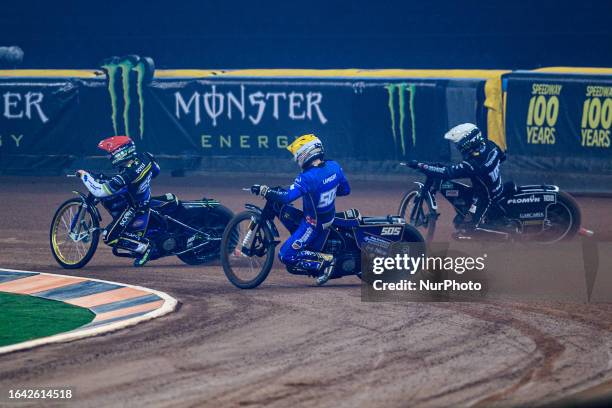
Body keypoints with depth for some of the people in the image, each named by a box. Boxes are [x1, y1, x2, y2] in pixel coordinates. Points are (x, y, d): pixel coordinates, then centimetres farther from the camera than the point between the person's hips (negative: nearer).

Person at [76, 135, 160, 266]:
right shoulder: (142, 157, -13)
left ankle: (144, 247, -2)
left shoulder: (127, 174, -34)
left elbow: (99, 191, -37)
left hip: (135, 209, -8)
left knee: (109, 238, -4)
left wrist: (85, 176, -21)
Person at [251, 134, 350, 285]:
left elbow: (287, 197, -35)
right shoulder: (334, 167, -6)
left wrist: (264, 190, -25)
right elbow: (345, 190, 7)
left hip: (313, 224, -8)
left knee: (286, 256, -5)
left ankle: (325, 261, -8)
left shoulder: (308, 178, -29)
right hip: (329, 219, 8)